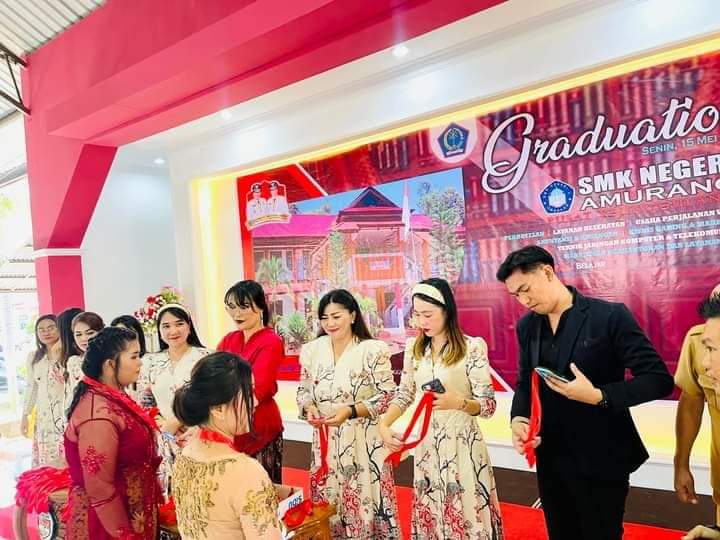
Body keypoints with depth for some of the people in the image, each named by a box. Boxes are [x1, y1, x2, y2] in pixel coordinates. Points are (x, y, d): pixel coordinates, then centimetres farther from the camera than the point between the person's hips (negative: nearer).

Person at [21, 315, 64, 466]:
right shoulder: (33, 357, 9)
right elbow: (31, 387, 14)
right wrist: (25, 416, 13)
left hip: (67, 414, -4)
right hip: (44, 417, 4)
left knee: (68, 459, -3)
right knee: (46, 461, 8)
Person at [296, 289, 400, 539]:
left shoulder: (372, 350, -10)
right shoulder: (312, 351, 2)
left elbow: (387, 396, -10)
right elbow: (303, 391, 11)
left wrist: (350, 411, -21)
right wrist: (308, 408, -10)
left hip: (364, 442, -4)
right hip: (325, 441, 4)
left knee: (365, 502, 2)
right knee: (328, 506, 13)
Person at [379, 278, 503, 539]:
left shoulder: (472, 347, -13)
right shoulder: (413, 348, 2)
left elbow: (488, 405, -12)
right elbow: (404, 395, 9)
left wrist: (458, 402, -31)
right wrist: (383, 425, -7)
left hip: (462, 442, -4)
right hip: (427, 443, 4)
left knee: (467, 512, 7)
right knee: (431, 513, 16)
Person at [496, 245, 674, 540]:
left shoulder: (610, 316, -14)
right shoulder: (527, 326, 3)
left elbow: (659, 379, -13)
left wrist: (599, 396, -26)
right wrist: (518, 418, -9)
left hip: (600, 461, -5)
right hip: (550, 459, 5)